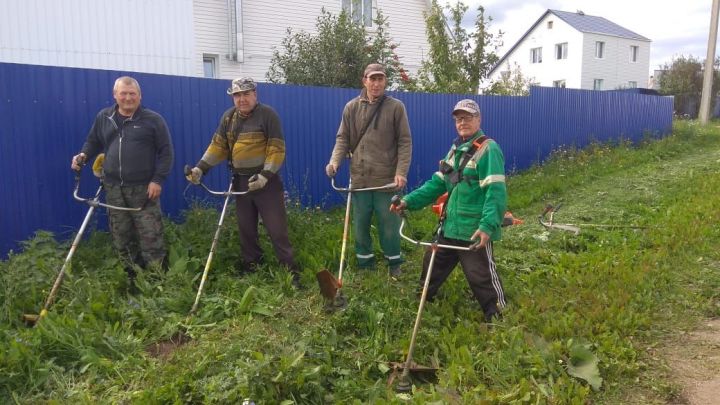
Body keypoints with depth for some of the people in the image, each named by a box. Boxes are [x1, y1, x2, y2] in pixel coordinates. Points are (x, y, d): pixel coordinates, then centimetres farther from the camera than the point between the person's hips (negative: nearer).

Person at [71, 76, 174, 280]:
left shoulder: (153, 119, -1)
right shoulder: (103, 117, 11)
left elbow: (166, 151, -2)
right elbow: (93, 142, 22)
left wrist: (158, 180, -10)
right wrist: (83, 155, 0)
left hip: (144, 188, -4)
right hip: (114, 188, 5)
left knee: (150, 236, -6)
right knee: (121, 237, 11)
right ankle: (131, 277, 24)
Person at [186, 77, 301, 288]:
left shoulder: (268, 114, -10)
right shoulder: (228, 117, 9)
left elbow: (277, 149, -13)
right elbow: (218, 145, 11)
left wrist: (265, 176, -21)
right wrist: (200, 168, -1)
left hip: (266, 180, -6)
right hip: (241, 181, 6)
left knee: (276, 228, -6)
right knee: (246, 227, 13)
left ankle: (290, 269, 1)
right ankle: (251, 264, 27)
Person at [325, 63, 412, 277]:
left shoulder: (396, 107, -1)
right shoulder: (351, 107, 7)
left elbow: (404, 142, -3)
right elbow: (343, 139, 7)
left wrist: (401, 172, -12)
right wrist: (335, 161, -10)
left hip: (387, 179, -3)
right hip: (359, 178, 3)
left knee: (389, 225, 6)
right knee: (360, 224, 11)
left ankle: (394, 266, 24)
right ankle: (365, 265, 26)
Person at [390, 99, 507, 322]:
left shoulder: (488, 149, -14)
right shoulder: (456, 149, 13)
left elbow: (496, 192, -22)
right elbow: (437, 183, 13)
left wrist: (487, 226, -33)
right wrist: (409, 201, 3)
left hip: (475, 230, -9)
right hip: (450, 226, 9)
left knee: (481, 276, 0)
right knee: (432, 264, 21)